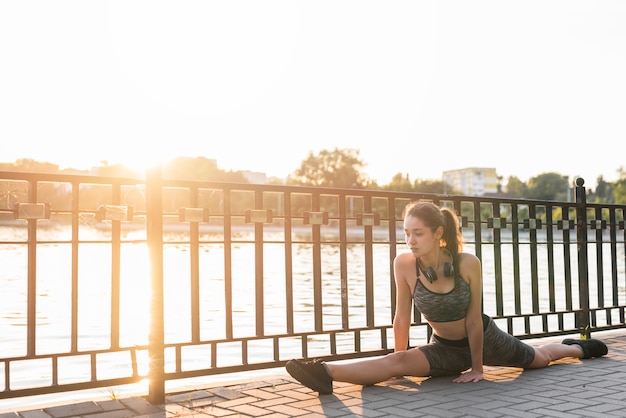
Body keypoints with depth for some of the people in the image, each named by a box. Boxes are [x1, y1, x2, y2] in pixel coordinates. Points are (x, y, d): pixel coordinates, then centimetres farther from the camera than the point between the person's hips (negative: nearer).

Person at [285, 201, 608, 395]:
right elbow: (402, 319, -18)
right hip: (445, 348, 0)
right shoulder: (404, 265, -25)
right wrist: (400, 357, -9)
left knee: (540, 359, 27)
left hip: (485, 338, 0)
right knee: (397, 363, -29)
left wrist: (477, 368, -12)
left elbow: (474, 319, -21)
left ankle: (577, 348, 58)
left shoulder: (468, 264, -29)